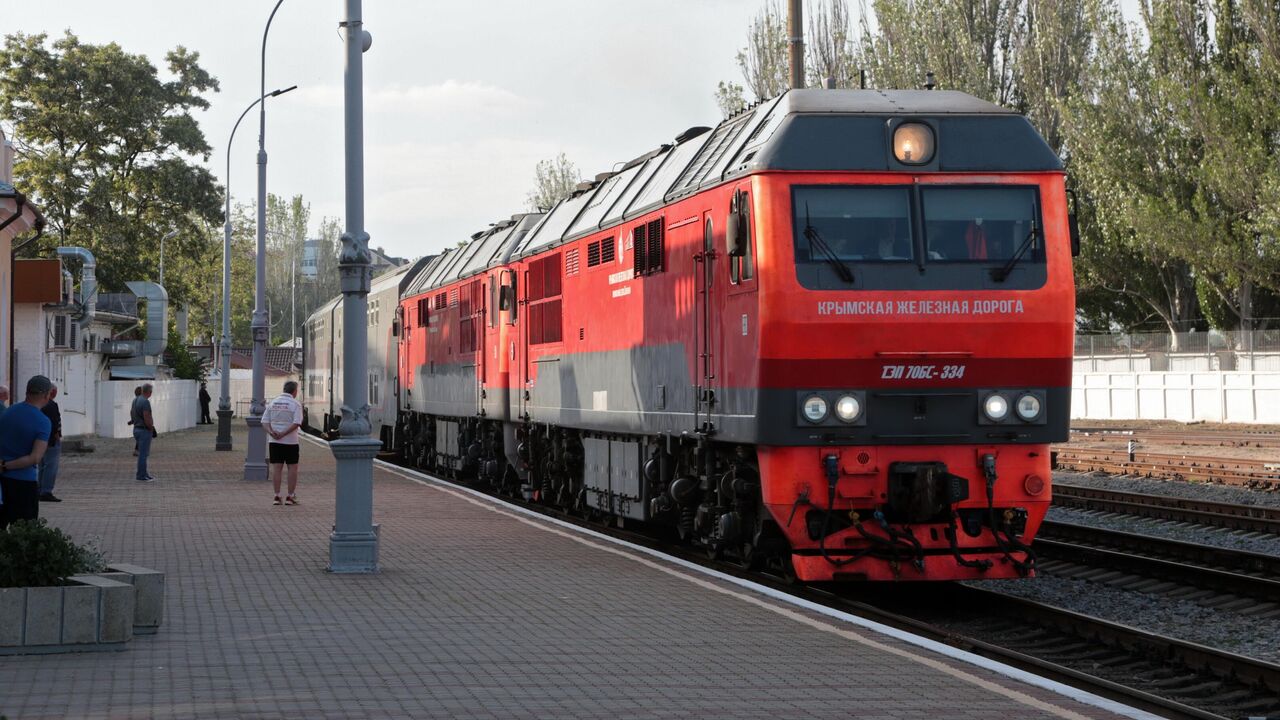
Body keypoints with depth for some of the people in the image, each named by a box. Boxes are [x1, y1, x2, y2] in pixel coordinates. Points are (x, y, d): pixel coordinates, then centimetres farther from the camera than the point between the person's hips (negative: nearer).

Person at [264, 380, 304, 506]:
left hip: (274, 442, 4)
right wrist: (284, 433, -17)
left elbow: (265, 421, 3)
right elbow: (296, 423, -18)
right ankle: (290, 496, 6)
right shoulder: (295, 404, -7)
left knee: (276, 468, 4)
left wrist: (271, 432, -9)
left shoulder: (273, 403, 8)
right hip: (290, 441, -4)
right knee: (292, 468, 6)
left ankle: (277, 496, 1)